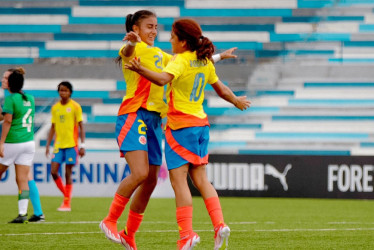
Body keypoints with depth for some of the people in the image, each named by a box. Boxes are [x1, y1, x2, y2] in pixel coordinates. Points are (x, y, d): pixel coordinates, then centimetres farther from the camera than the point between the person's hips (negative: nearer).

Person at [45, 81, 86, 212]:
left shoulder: (75, 107, -2)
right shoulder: (55, 107, 10)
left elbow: (81, 127, -2)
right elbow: (53, 127, 16)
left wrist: (82, 145, -9)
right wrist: (48, 145, 12)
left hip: (71, 145, -4)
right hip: (58, 145, 4)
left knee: (68, 173, -3)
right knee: (54, 171, -5)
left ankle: (67, 203, 4)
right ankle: (66, 195, 16)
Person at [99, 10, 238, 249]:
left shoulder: (159, 54, 23)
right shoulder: (135, 49, -3)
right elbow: (127, 51, -28)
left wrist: (219, 56, 44)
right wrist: (132, 42, -53)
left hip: (154, 119, 8)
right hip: (134, 115, -8)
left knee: (151, 181, 3)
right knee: (140, 173, -22)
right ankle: (110, 221, -9)